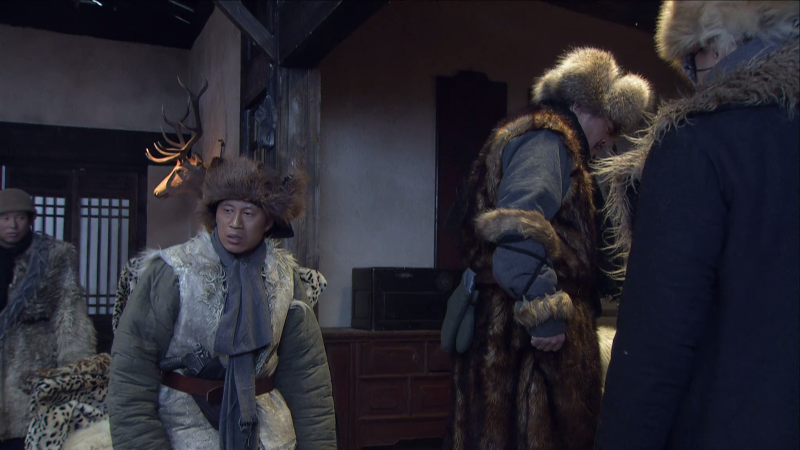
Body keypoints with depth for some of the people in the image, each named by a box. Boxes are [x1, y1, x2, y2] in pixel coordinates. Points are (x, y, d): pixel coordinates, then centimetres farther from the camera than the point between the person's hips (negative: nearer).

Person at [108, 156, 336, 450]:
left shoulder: (286, 278, 3)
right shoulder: (174, 271, -6)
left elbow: (308, 379, 5)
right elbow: (131, 369, -8)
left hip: (262, 420, 2)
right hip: (183, 419, -2)